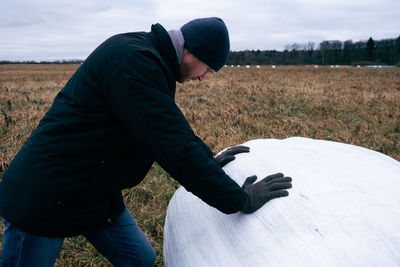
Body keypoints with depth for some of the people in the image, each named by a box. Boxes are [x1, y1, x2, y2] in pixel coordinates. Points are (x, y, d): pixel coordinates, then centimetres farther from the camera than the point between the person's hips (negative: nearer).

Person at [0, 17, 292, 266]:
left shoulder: (148, 57, 5)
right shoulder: (133, 60, -27)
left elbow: (173, 125, 19)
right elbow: (175, 147, -30)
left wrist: (208, 160, 18)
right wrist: (239, 200, -22)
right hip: (46, 198, -9)